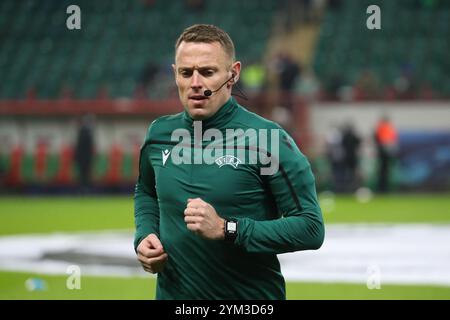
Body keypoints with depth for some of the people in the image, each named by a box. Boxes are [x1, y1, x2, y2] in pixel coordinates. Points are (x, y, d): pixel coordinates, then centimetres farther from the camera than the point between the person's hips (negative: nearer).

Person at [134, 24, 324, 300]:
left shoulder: (267, 139, -15)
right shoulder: (159, 134, 0)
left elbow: (311, 228, -18)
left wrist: (226, 229, -24)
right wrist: (144, 236, 1)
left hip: (251, 297, -4)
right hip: (173, 292, 4)